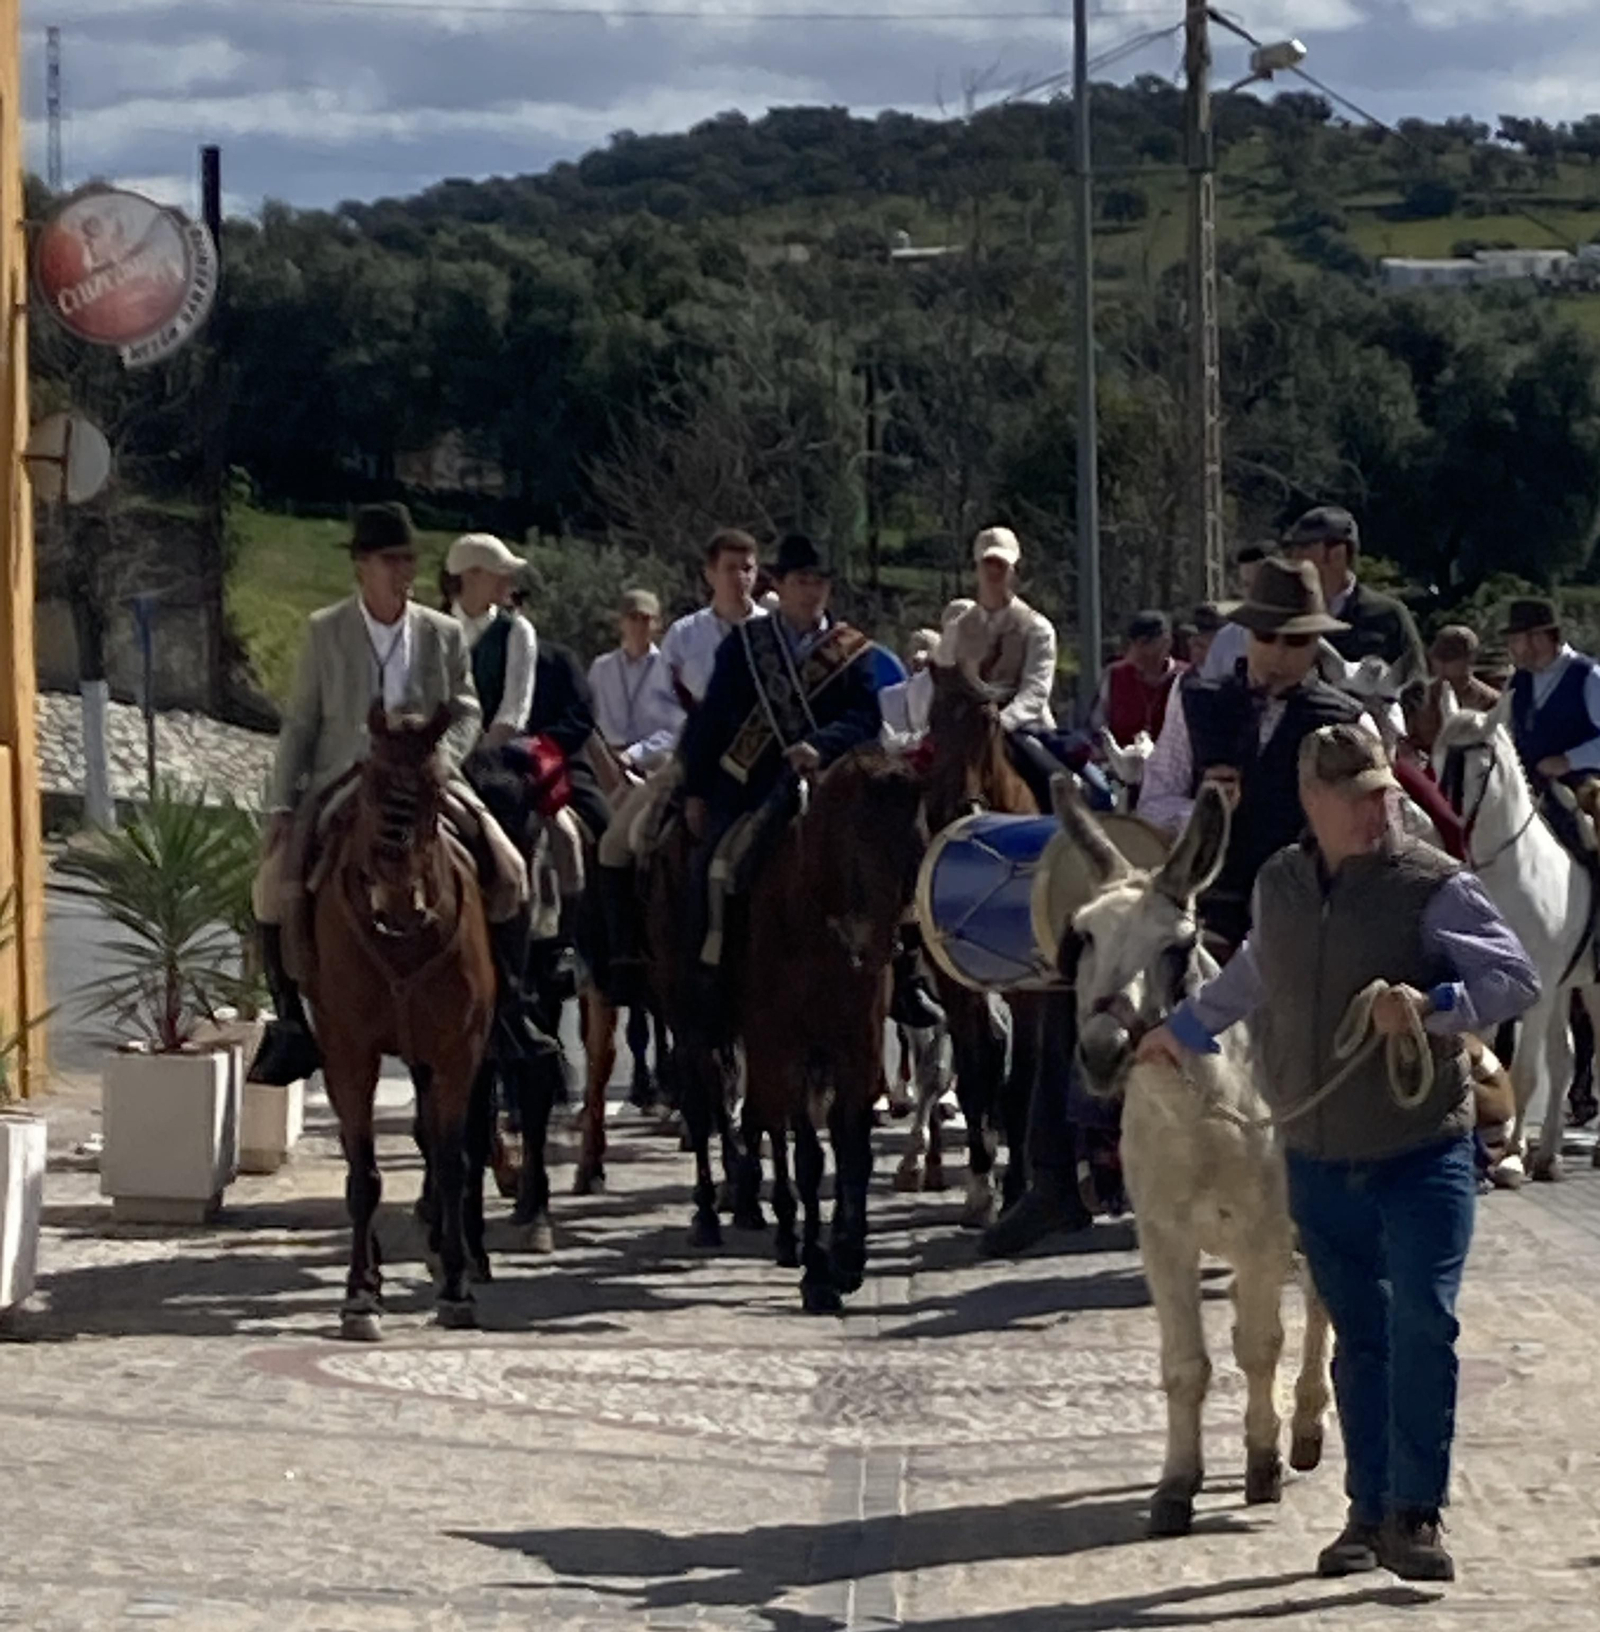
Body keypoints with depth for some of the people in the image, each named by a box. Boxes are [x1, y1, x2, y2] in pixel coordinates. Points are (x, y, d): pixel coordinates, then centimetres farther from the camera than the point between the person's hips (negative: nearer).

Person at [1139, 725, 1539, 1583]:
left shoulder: (1433, 886, -11)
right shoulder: (1279, 885, 5)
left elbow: (1517, 980, -15)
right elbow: (1253, 976, 25)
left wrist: (1433, 1006, -30)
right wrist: (1185, 1030, 38)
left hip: (1422, 1150, -4)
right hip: (1318, 1159, 4)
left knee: (1422, 1321, -14)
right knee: (1359, 1336, 11)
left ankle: (1413, 1513, -7)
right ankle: (1369, 1511, 19)